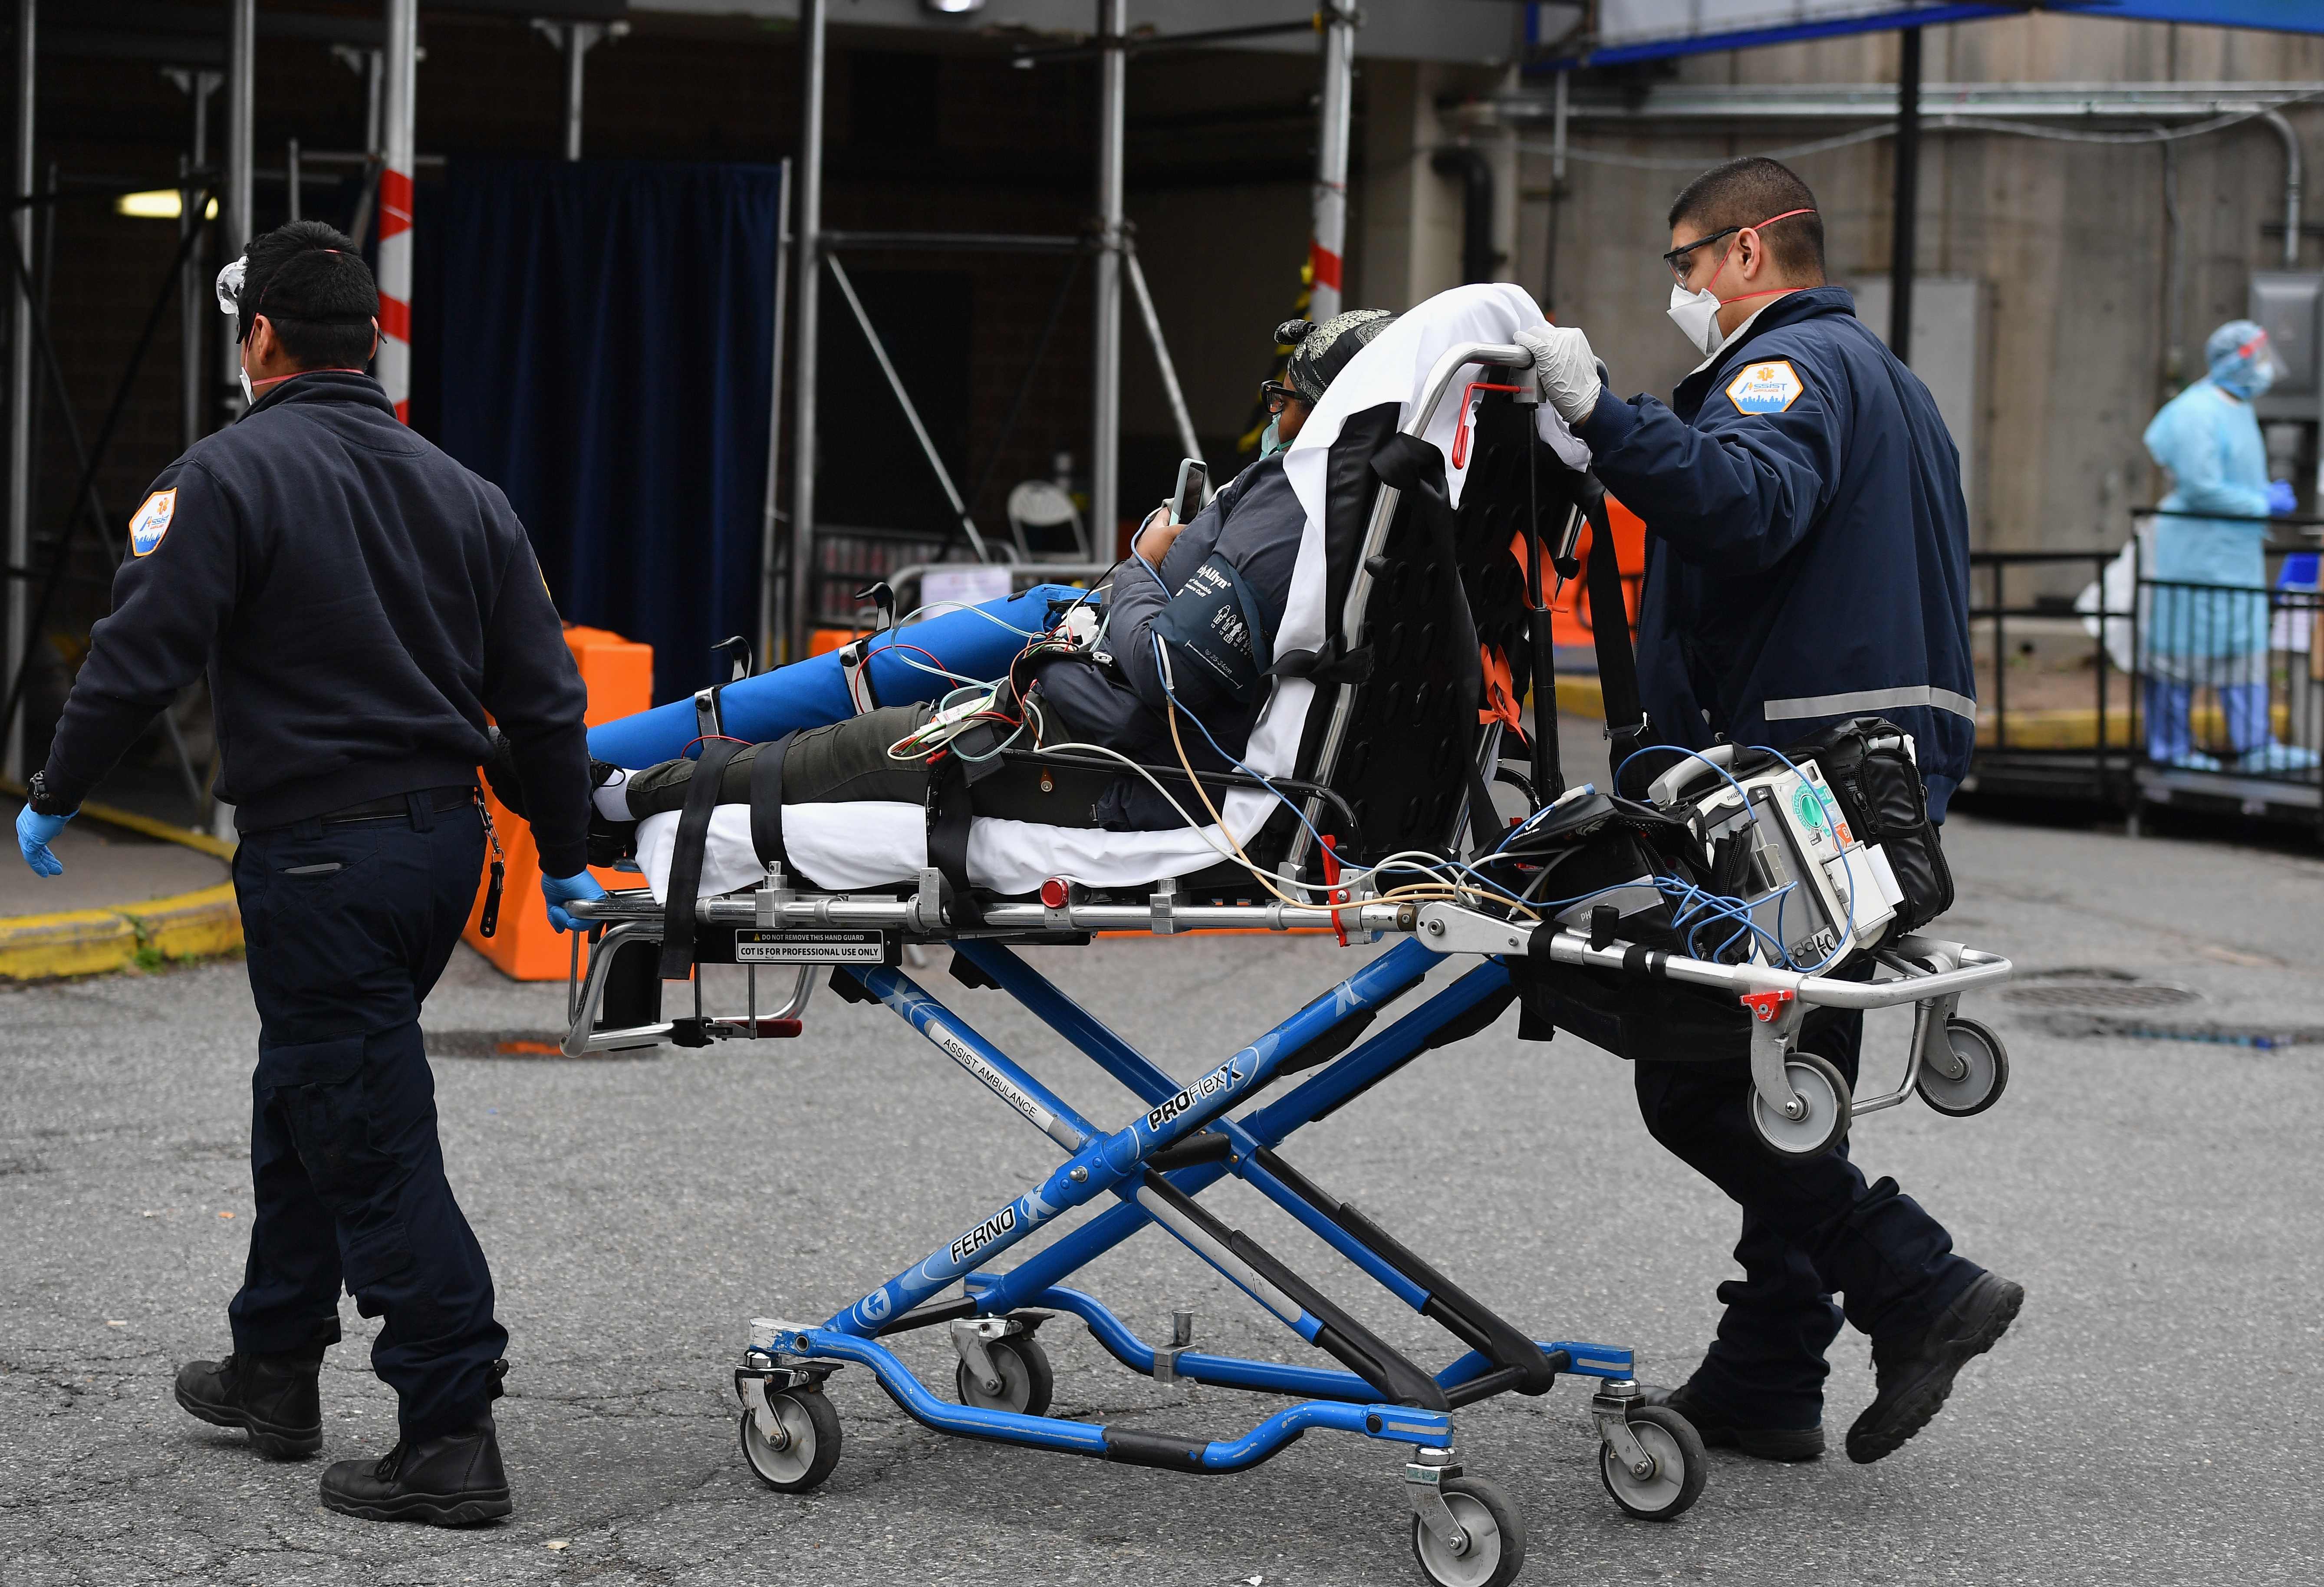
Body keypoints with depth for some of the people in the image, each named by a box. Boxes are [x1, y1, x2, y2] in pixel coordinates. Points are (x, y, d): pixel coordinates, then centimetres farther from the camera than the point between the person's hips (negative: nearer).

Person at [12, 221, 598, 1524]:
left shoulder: (234, 476, -10)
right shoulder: (462, 492, 11)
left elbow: (140, 659, -14)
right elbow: (544, 694, 11)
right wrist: (566, 858, 18)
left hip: (321, 854, -8)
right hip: (445, 834, 8)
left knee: (373, 1140, -5)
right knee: (304, 1093, 23)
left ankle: (454, 1432, -7)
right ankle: (276, 1369, 34)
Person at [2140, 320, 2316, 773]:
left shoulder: (2238, 409, 15)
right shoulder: (2198, 413, -17)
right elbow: (2201, 488, -22)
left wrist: (2268, 492, 10)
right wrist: (2264, 504, -16)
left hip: (2236, 548, 10)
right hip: (2196, 548, -10)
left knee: (2245, 644, 7)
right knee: (2182, 644, -2)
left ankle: (2255, 745, 6)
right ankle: (2170, 744, 6)